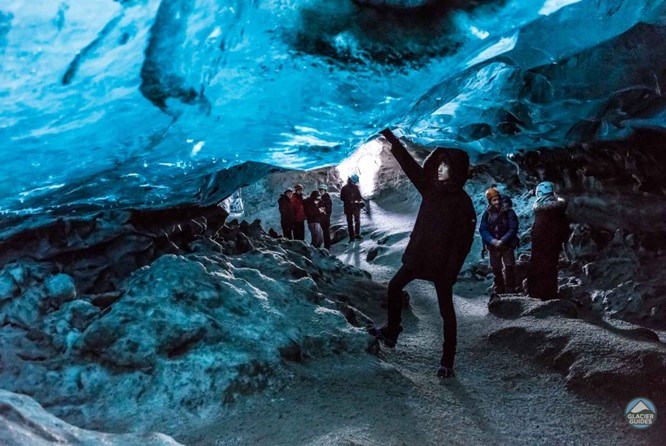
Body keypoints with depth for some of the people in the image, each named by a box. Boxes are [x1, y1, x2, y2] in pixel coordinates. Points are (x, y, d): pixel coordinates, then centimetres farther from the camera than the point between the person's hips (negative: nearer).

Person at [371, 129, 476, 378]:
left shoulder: (462, 201, -14)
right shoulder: (430, 188, 3)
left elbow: (464, 240, -15)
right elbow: (409, 163, 4)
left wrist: (452, 270, -20)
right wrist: (390, 137, 1)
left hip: (443, 264, -7)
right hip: (418, 255, 7)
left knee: (446, 310, 2)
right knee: (394, 287, 16)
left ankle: (447, 361, 12)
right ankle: (392, 331, 34)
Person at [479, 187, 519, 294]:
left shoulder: (509, 212, -11)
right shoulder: (487, 213, -3)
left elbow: (513, 228, -15)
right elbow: (482, 230, -6)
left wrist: (502, 241, -23)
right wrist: (493, 241, -20)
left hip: (507, 245, -3)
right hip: (493, 245, 3)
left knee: (509, 266, -7)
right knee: (495, 268, 11)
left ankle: (510, 289, 1)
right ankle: (498, 289, 26)